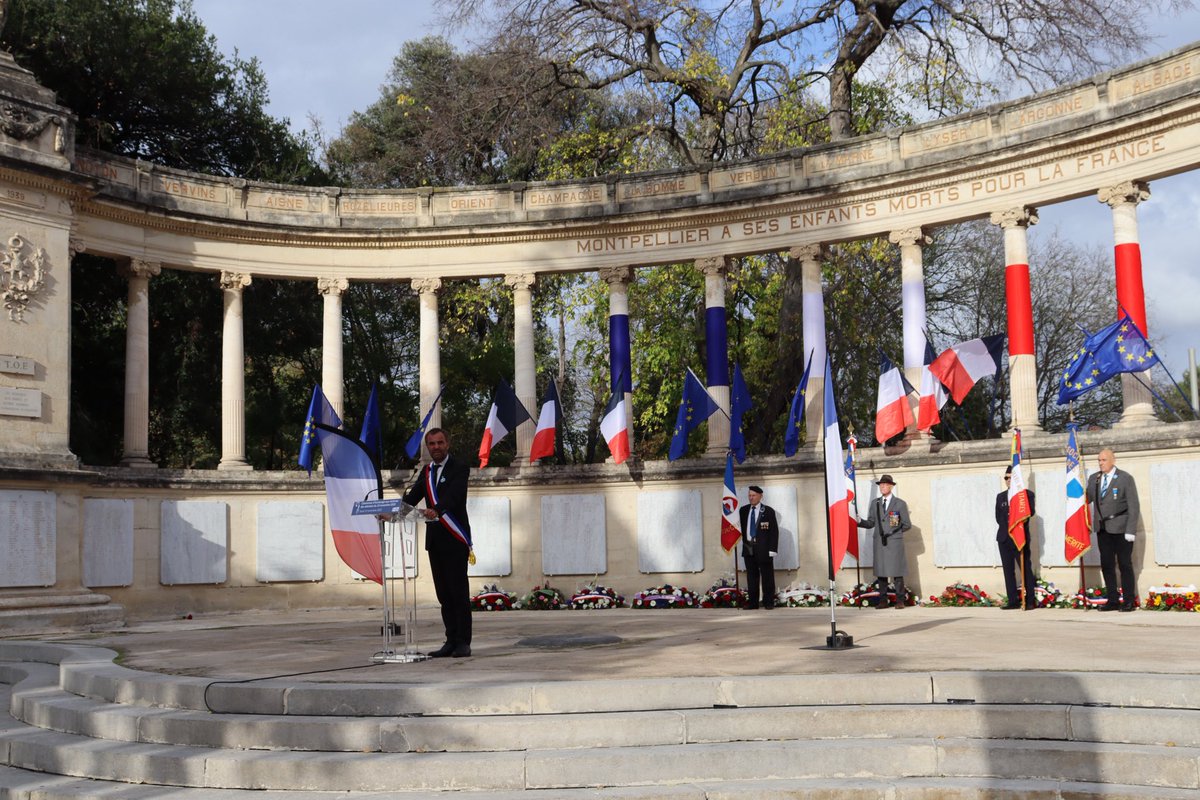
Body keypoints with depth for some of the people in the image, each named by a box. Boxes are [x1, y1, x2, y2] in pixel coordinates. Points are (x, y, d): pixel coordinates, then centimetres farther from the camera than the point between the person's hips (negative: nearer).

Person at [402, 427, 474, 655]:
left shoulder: (459, 468, -4)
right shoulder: (427, 471, 17)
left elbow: (453, 494, -21)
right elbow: (412, 496, 9)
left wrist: (436, 510, -39)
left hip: (455, 539, -7)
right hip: (435, 540, 7)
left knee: (459, 591, -6)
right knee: (443, 593, 8)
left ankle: (463, 642, -2)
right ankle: (451, 641, 13)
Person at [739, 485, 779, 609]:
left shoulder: (768, 511, 0)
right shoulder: (743, 510, 10)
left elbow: (774, 531, -3)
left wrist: (772, 549, -10)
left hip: (763, 549, -3)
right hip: (748, 548, 3)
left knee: (767, 576, 1)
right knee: (751, 576, 6)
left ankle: (769, 602, 8)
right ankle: (753, 602, 10)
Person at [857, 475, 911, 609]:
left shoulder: (900, 504, 5)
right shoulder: (875, 503, 14)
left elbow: (907, 525, 5)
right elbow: (871, 523, 10)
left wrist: (894, 531, -2)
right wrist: (859, 522, -7)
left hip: (894, 543, -3)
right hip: (879, 542, 3)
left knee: (897, 572, -2)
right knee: (880, 572, 2)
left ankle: (900, 600, 4)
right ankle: (883, 600, 7)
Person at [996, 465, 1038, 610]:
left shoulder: (1027, 494, 4)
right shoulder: (1000, 496, 17)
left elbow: (1030, 511, -9)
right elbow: (998, 517, 16)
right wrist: (1007, 527, 5)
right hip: (1004, 537, 5)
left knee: (1026, 569, -7)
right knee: (1008, 570, 3)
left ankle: (1031, 600, -5)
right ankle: (1013, 601, 5)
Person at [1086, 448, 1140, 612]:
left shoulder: (1125, 478, -4)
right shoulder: (1094, 479, 11)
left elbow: (1134, 506, -8)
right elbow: (1087, 499, 11)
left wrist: (1131, 530, -13)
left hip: (1120, 529, -5)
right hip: (1103, 529, 5)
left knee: (1125, 564, 0)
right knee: (1106, 565, 5)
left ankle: (1129, 601, 7)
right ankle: (1112, 600, 12)